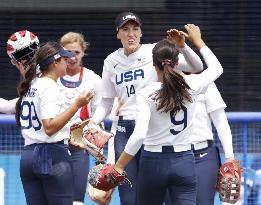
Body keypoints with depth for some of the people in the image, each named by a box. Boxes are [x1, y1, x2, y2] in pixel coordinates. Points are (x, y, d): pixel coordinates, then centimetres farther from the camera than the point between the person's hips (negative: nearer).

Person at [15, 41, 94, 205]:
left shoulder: (30, 85, 13)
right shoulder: (50, 87, -10)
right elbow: (49, 127, -19)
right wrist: (77, 105, -20)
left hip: (27, 156, 8)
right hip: (53, 155, -8)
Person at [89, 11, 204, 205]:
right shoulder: (112, 61, 9)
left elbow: (197, 67, -10)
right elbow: (106, 103, 16)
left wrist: (182, 46, -27)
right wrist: (91, 123, -1)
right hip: (125, 130, 3)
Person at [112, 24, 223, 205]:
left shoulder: (146, 94, -12)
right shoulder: (191, 86, -4)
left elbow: (139, 135, -21)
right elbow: (216, 68, 17)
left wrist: (119, 167, -16)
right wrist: (198, 41, 28)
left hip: (154, 162, -2)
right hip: (185, 162, 2)